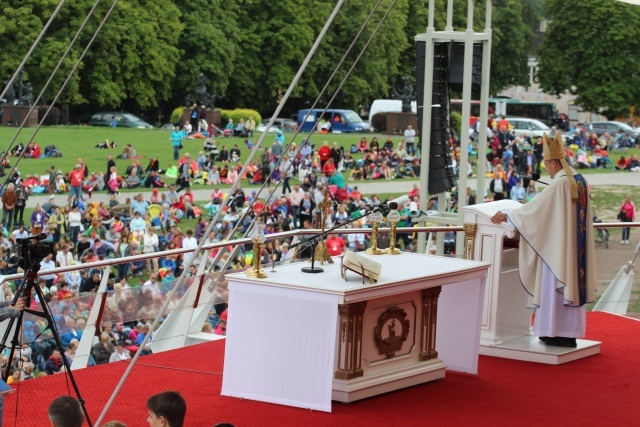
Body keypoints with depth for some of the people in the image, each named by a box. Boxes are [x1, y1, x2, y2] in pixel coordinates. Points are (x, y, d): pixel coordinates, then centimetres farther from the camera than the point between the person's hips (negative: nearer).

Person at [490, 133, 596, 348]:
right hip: (576, 246, 8)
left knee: (556, 283, -1)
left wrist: (508, 215, -3)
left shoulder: (559, 184, -17)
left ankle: (557, 333, 2)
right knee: (572, 282, 9)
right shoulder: (580, 181, 9)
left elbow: (535, 206, -13)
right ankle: (570, 332, 12)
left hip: (559, 245, -8)